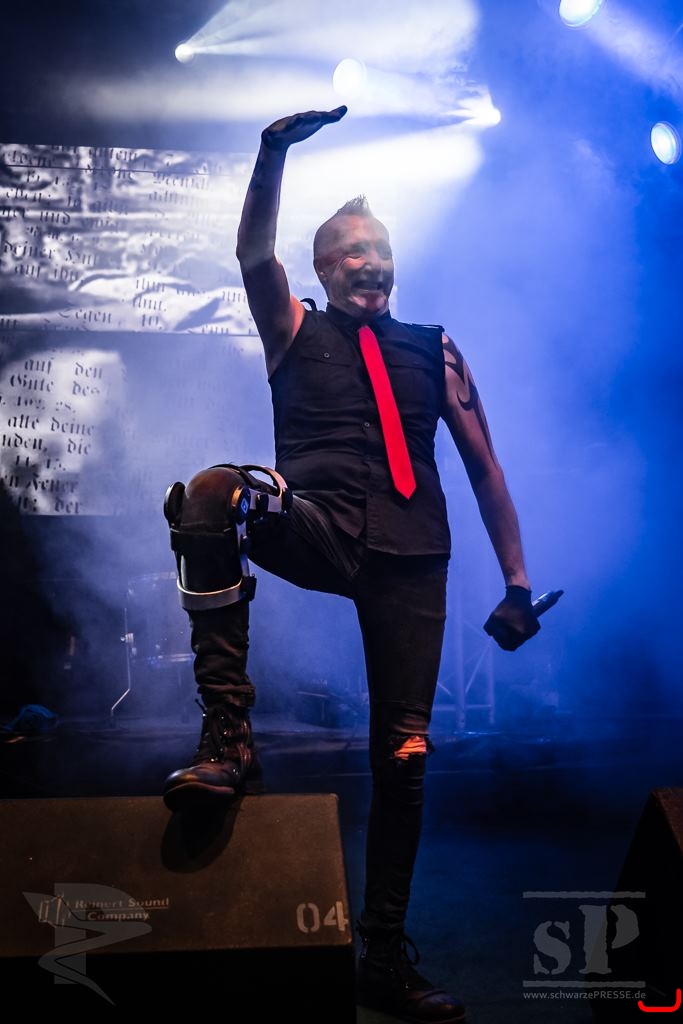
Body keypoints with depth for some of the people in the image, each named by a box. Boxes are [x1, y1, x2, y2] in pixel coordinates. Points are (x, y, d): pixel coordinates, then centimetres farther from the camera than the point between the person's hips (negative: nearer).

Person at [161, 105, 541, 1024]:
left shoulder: (435, 351, 18)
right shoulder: (294, 329, 16)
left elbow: (484, 466, 14)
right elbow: (254, 254, -4)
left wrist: (516, 581, 8)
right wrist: (276, 150, -18)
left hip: (411, 561, 2)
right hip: (318, 535, -1)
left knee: (404, 755, 0)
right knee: (210, 494, -33)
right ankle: (227, 735, -33)